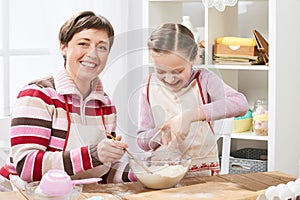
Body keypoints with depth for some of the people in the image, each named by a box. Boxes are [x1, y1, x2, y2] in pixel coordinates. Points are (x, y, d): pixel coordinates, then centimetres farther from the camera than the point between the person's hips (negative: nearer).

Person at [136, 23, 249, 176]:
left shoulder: (204, 80, -4)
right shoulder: (150, 89, 3)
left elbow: (241, 104, -22)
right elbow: (142, 141, 5)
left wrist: (191, 115, -28)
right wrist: (160, 134, -18)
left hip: (202, 170, -4)